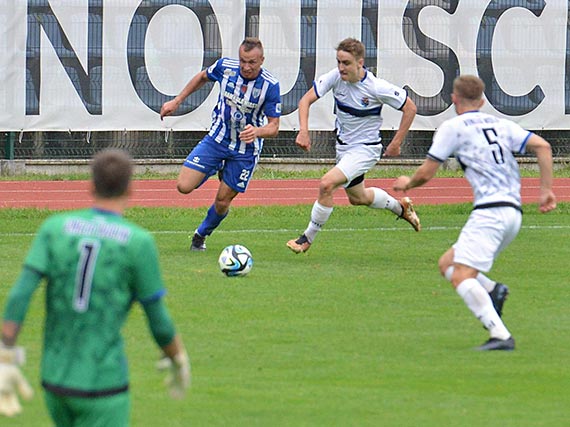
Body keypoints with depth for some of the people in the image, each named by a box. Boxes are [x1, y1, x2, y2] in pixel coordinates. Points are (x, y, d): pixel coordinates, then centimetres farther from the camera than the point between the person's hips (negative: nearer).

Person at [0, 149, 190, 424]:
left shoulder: (55, 227, 0)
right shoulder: (139, 243, -9)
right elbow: (159, 323, -4)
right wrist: (179, 363, 15)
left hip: (54, 381, 5)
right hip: (104, 387, -5)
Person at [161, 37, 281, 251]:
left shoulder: (270, 85, -21)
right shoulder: (225, 67, -14)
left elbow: (274, 126, -17)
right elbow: (203, 77, 10)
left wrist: (257, 131, -40)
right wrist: (176, 101, 12)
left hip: (245, 151, -2)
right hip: (216, 139, 2)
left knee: (222, 202, 4)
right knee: (184, 186, -9)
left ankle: (201, 234, 35)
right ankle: (218, 170, 22)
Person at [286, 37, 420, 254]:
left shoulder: (377, 88, -25)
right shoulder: (335, 77, -15)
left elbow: (410, 108, -12)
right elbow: (306, 100, -13)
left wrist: (396, 143, -10)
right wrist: (303, 131, -29)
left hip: (366, 148, -7)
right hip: (343, 145, 7)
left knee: (327, 184, -24)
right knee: (357, 198, 24)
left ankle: (308, 238, -9)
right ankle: (400, 207, 52)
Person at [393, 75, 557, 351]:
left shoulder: (453, 128, 1)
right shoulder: (501, 125, 19)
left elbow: (426, 174, 3)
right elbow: (542, 147, 9)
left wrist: (408, 183, 25)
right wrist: (546, 190, 12)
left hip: (489, 211, -8)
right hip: (514, 212, 8)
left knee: (461, 277, -16)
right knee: (447, 265, 16)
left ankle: (500, 335, -30)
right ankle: (492, 290, -9)